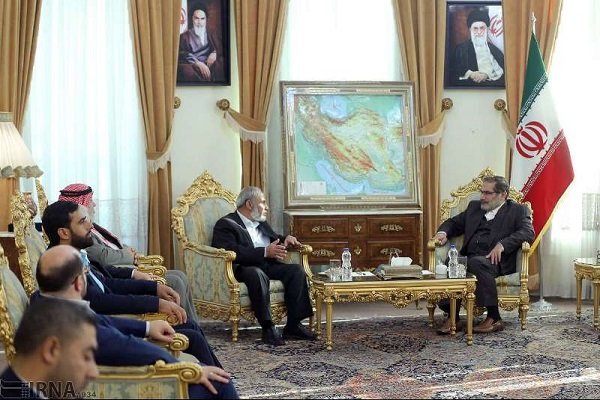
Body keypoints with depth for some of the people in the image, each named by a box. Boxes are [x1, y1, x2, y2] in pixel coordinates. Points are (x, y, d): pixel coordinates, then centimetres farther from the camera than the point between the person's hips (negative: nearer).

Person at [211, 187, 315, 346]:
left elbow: (275, 239, 37)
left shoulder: (261, 223, 24)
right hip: (243, 269, -7)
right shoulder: (225, 224, -2)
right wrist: (265, 252, -24)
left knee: (296, 270, -17)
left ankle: (293, 325, -16)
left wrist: (286, 239, 11)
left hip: (268, 265, 7)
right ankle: (268, 327, -35)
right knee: (257, 274, -39)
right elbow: (233, 252, -18)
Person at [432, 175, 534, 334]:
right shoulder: (474, 206, 27)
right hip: (469, 258, 4)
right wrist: (443, 232, 7)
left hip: (496, 260, -4)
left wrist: (502, 245, -19)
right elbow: (454, 223, 31)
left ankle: (494, 318, -30)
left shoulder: (518, 210, 11)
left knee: (476, 262, -37)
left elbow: (528, 233, -5)